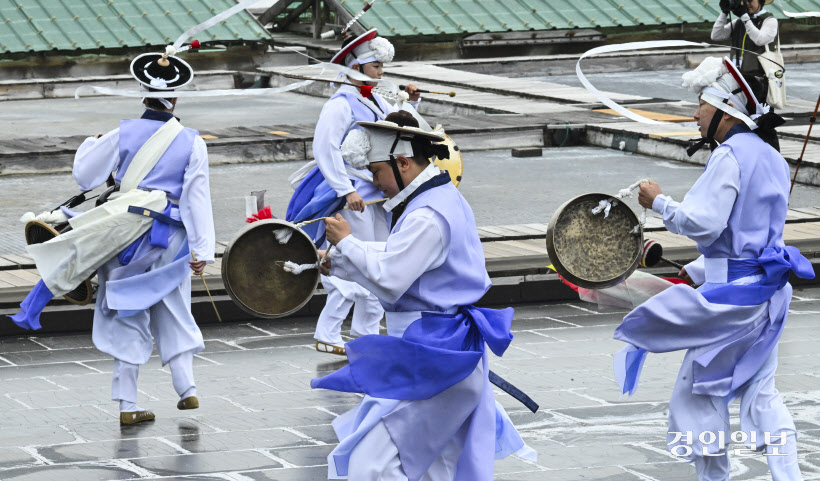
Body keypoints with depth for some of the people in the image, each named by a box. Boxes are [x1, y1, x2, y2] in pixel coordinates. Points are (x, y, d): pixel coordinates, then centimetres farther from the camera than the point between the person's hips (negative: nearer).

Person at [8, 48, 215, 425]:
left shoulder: (123, 135, -2)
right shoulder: (192, 143, -2)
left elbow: (85, 177, 6)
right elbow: (197, 198, -4)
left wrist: (92, 144, 25)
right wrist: (202, 250, -2)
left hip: (126, 232, 0)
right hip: (171, 237, 1)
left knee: (126, 317, 5)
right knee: (173, 312, 16)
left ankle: (127, 404, 5)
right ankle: (186, 386, 5)